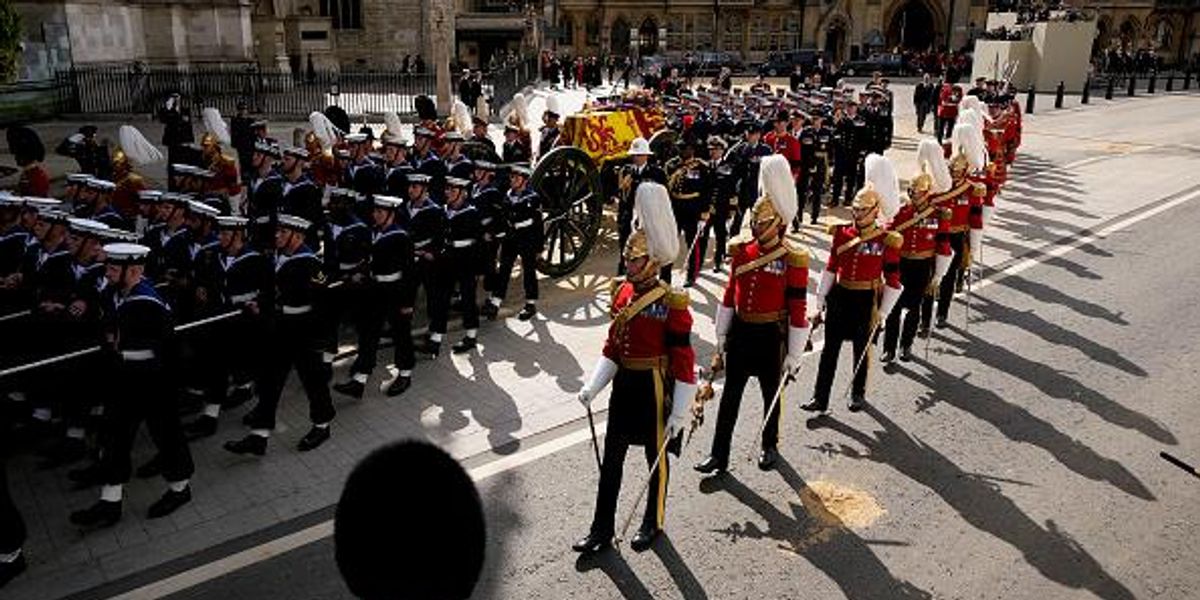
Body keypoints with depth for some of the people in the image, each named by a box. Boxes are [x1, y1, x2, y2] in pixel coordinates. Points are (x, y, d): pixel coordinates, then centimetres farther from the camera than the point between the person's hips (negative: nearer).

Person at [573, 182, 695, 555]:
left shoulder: (672, 304, -19)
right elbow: (613, 345, 9)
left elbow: (683, 363, -17)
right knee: (611, 459, 12)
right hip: (623, 384, 6)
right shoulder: (622, 293, 1)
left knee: (656, 458, 13)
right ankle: (602, 530, 24)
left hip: (653, 388, -6)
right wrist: (592, 387, 1)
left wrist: (679, 415, -17)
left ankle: (653, 523, 34)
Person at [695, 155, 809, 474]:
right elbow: (729, 295, 8)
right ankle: (719, 455, 13)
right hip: (740, 332, 4)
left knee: (771, 394, 15)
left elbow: (798, 311, -12)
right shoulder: (742, 252, 0)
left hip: (771, 336, -4)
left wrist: (793, 355, -11)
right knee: (730, 395, 6)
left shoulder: (793, 261, -13)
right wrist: (722, 335, 10)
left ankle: (770, 446, 35)